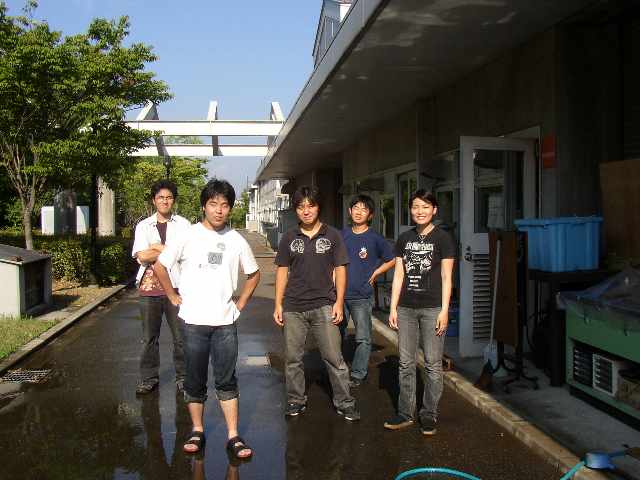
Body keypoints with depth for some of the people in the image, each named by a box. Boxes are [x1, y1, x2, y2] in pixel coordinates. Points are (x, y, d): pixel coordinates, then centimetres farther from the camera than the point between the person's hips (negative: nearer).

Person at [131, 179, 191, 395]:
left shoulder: (183, 225, 6)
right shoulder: (143, 226, 9)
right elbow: (142, 256, -4)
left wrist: (158, 248, -8)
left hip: (176, 286, -1)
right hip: (149, 287, 2)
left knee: (181, 335, 1)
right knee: (149, 337, 8)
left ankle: (182, 377, 15)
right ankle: (149, 378, 20)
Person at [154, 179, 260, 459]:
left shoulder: (237, 241, 4)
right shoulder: (188, 236, -2)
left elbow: (254, 274, 17)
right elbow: (160, 266, 5)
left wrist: (240, 303, 9)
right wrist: (173, 296, 2)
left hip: (225, 322, 1)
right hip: (194, 321, -1)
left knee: (227, 381, 4)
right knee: (195, 381, 9)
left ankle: (233, 436, 11)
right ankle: (197, 432, 23)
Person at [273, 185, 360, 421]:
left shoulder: (332, 236, 3)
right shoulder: (289, 238, 8)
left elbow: (340, 269, 3)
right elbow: (282, 271, 10)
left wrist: (339, 302, -4)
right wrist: (278, 304, 5)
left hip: (323, 305, -2)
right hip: (293, 307, 2)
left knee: (334, 358, -1)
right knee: (293, 358, 8)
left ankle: (345, 403, 11)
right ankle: (296, 401, 23)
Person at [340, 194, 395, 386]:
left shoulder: (375, 238, -3)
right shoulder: (342, 235, 7)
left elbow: (391, 260, 6)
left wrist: (374, 274, -1)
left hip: (362, 296, -3)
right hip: (340, 294, 4)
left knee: (363, 339, 0)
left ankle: (357, 374, 13)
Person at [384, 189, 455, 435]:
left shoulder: (443, 238, -1)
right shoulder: (404, 239, 11)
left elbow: (446, 277, -3)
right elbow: (398, 274, 11)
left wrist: (444, 310, -9)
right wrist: (393, 307, 6)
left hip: (432, 308, -4)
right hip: (406, 308, 4)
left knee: (433, 363, 2)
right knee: (406, 363, 7)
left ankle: (429, 414, 14)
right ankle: (405, 413, 17)